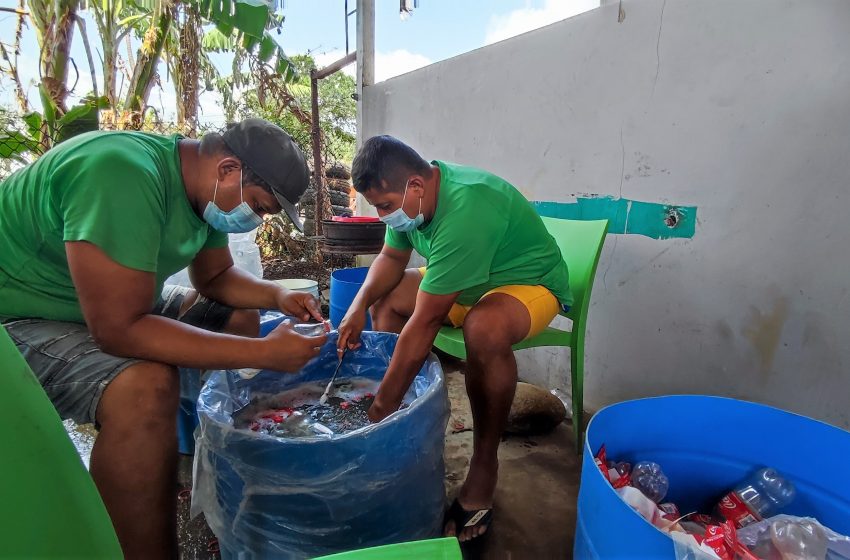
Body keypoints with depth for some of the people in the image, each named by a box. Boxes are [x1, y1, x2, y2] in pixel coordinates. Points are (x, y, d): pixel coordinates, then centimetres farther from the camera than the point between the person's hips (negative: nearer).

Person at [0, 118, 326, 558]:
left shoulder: (205, 187, -5)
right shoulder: (125, 177, -32)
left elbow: (215, 277, 8)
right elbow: (119, 331, -35)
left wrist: (278, 296, -11)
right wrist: (265, 353, -34)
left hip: (113, 302, 9)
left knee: (240, 315, 6)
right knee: (144, 387, -34)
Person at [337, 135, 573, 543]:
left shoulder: (463, 214, -36)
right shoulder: (414, 195, -10)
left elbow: (425, 322, -35)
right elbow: (391, 258, 4)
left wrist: (384, 406, -29)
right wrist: (359, 305, -14)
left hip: (529, 282, -8)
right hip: (465, 283, 9)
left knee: (484, 328, -39)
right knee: (386, 299, 3)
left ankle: (484, 464, -16)